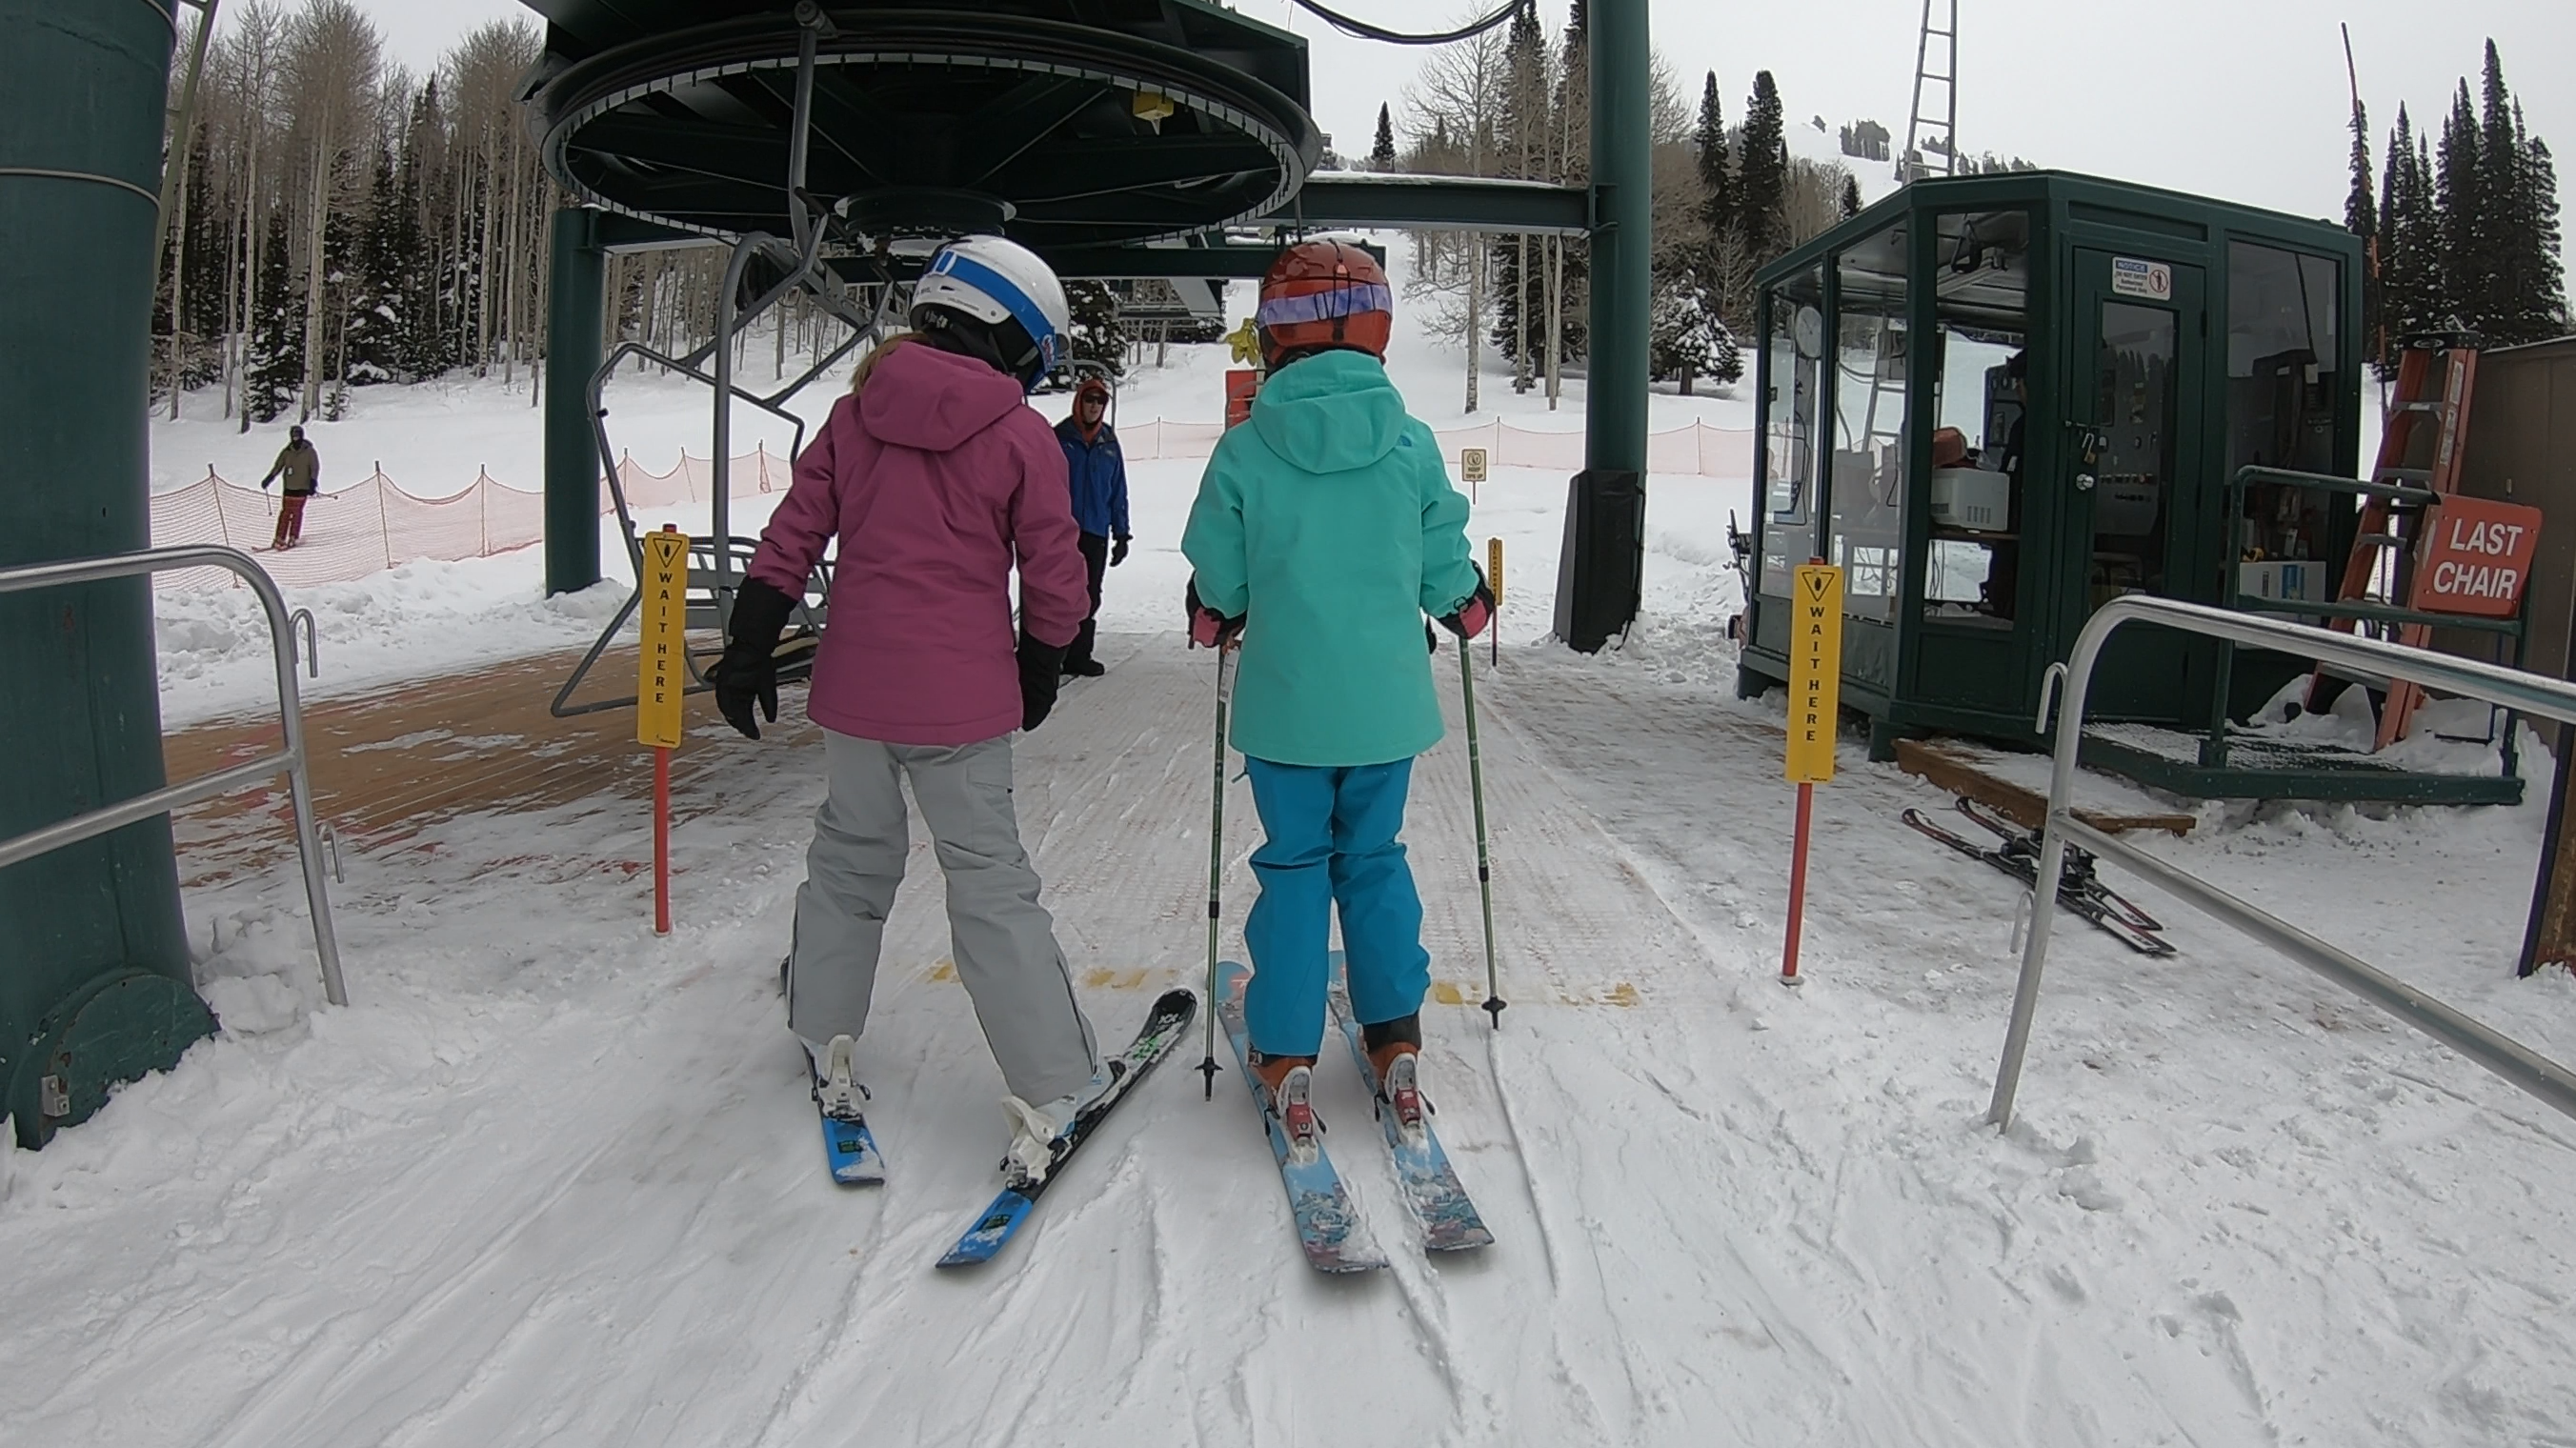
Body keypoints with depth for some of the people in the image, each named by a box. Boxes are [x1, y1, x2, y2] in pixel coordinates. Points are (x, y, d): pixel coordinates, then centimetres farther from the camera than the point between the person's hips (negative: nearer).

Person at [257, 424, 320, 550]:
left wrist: (313, 483, -17)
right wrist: (268, 479, 1)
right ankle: (280, 538, -1)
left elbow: (315, 468, -5)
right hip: (288, 487, 3)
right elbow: (277, 466, 11)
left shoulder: (309, 451, -1)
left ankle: (293, 538, 2)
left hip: (302, 487, -3)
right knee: (285, 511, 0)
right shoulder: (286, 452, 8)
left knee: (297, 511, -5)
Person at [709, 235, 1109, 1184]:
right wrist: (1040, 669, 13)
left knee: (850, 858, 22)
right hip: (961, 698, -4)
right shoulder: (1021, 437, -7)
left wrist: (749, 649, 11)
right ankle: (1051, 1095, 4)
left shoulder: (856, 412, 5)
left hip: (853, 686, 4)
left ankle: (826, 1043, 34)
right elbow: (1053, 574, -3)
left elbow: (792, 538, 5)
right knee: (991, 886, 1)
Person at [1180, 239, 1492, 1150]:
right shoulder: (1411, 444, -6)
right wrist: (1469, 607, 23)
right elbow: (1445, 566, 1)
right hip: (1386, 700, 2)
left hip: (1285, 704, -1)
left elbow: (1218, 579, -3)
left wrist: (1215, 621, 19)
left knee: (1293, 866, 11)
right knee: (1375, 862, 16)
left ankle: (1286, 1057, 12)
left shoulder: (1246, 450, -9)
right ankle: (1396, 1046, 21)